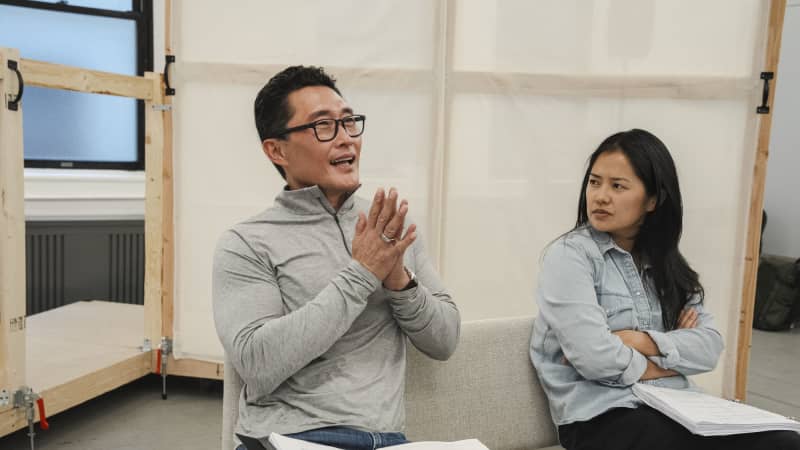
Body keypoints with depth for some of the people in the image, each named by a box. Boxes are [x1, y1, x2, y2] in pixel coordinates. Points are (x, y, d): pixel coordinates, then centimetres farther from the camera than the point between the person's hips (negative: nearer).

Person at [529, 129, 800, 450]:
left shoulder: (664, 262, 13)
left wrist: (642, 341, -14)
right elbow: (594, 358, -19)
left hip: (676, 407, 7)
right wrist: (672, 359, -2)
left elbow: (710, 347, 2)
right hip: (601, 416, -6)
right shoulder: (569, 255, -7)